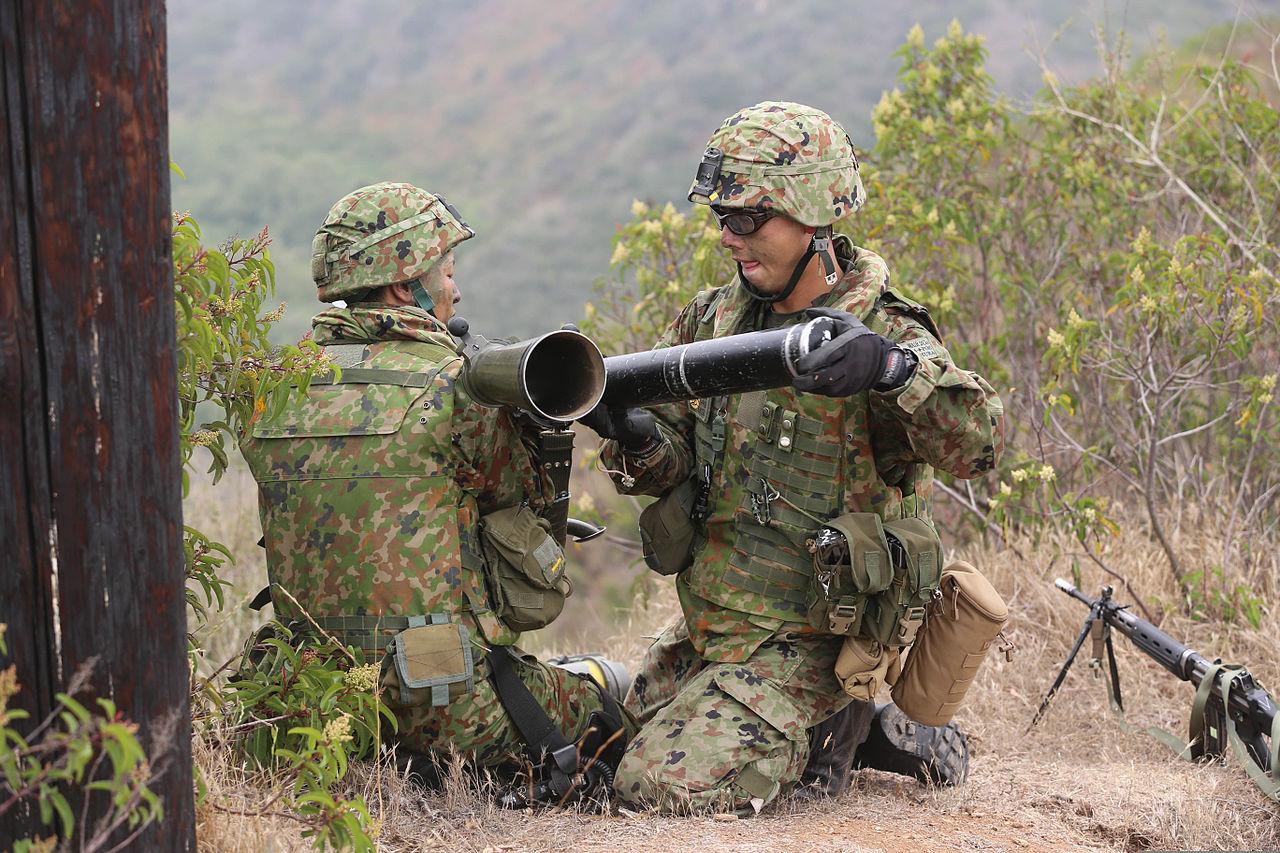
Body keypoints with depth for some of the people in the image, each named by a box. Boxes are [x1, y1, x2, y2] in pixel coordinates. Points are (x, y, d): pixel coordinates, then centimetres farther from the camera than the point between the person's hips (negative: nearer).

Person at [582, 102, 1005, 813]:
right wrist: (632, 435, -21)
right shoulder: (712, 317, 4)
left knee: (662, 784, -19)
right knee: (620, 736, 25)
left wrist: (893, 366, -49)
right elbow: (668, 464, 4)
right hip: (700, 631, 8)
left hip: (799, 646, -8)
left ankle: (831, 732, 6)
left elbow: (977, 445, -32)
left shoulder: (886, 335, -16)